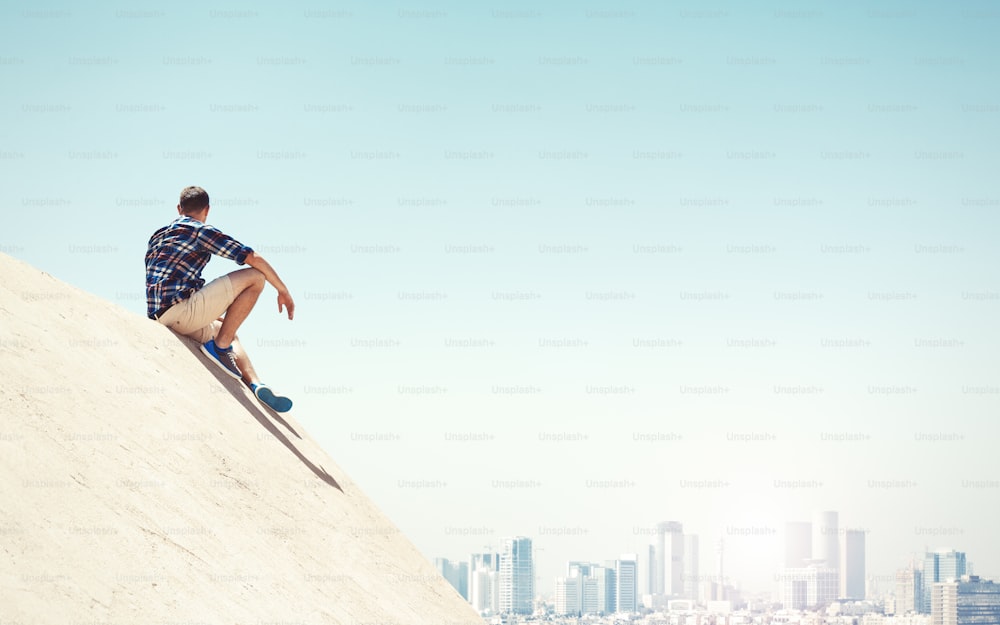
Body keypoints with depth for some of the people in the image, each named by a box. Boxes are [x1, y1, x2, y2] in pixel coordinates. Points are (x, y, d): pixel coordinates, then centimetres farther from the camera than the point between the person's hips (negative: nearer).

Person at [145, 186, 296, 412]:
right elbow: (255, 259, -1)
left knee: (226, 330, 33)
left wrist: (211, 314, 43)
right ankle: (220, 346, -6)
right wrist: (283, 291, 12)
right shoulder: (202, 231, 2)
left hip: (159, 319, 9)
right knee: (255, 277, -5)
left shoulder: (157, 236, 25)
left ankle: (256, 384, 10)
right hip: (180, 308, -9)